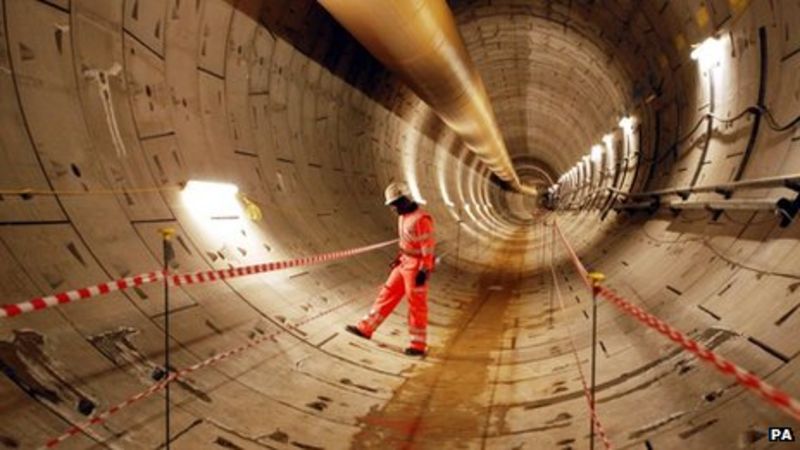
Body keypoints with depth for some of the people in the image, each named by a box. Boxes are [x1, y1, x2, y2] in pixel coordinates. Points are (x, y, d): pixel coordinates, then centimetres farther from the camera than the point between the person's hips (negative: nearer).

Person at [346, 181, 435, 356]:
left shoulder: (421, 219, -23)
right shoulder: (403, 215, 7)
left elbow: (428, 247, -22)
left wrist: (424, 271, -23)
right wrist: (399, 257, 20)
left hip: (416, 267, -9)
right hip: (404, 263, 9)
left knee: (416, 305, 2)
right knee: (388, 294, 12)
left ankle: (418, 345, 15)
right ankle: (366, 328, 21)